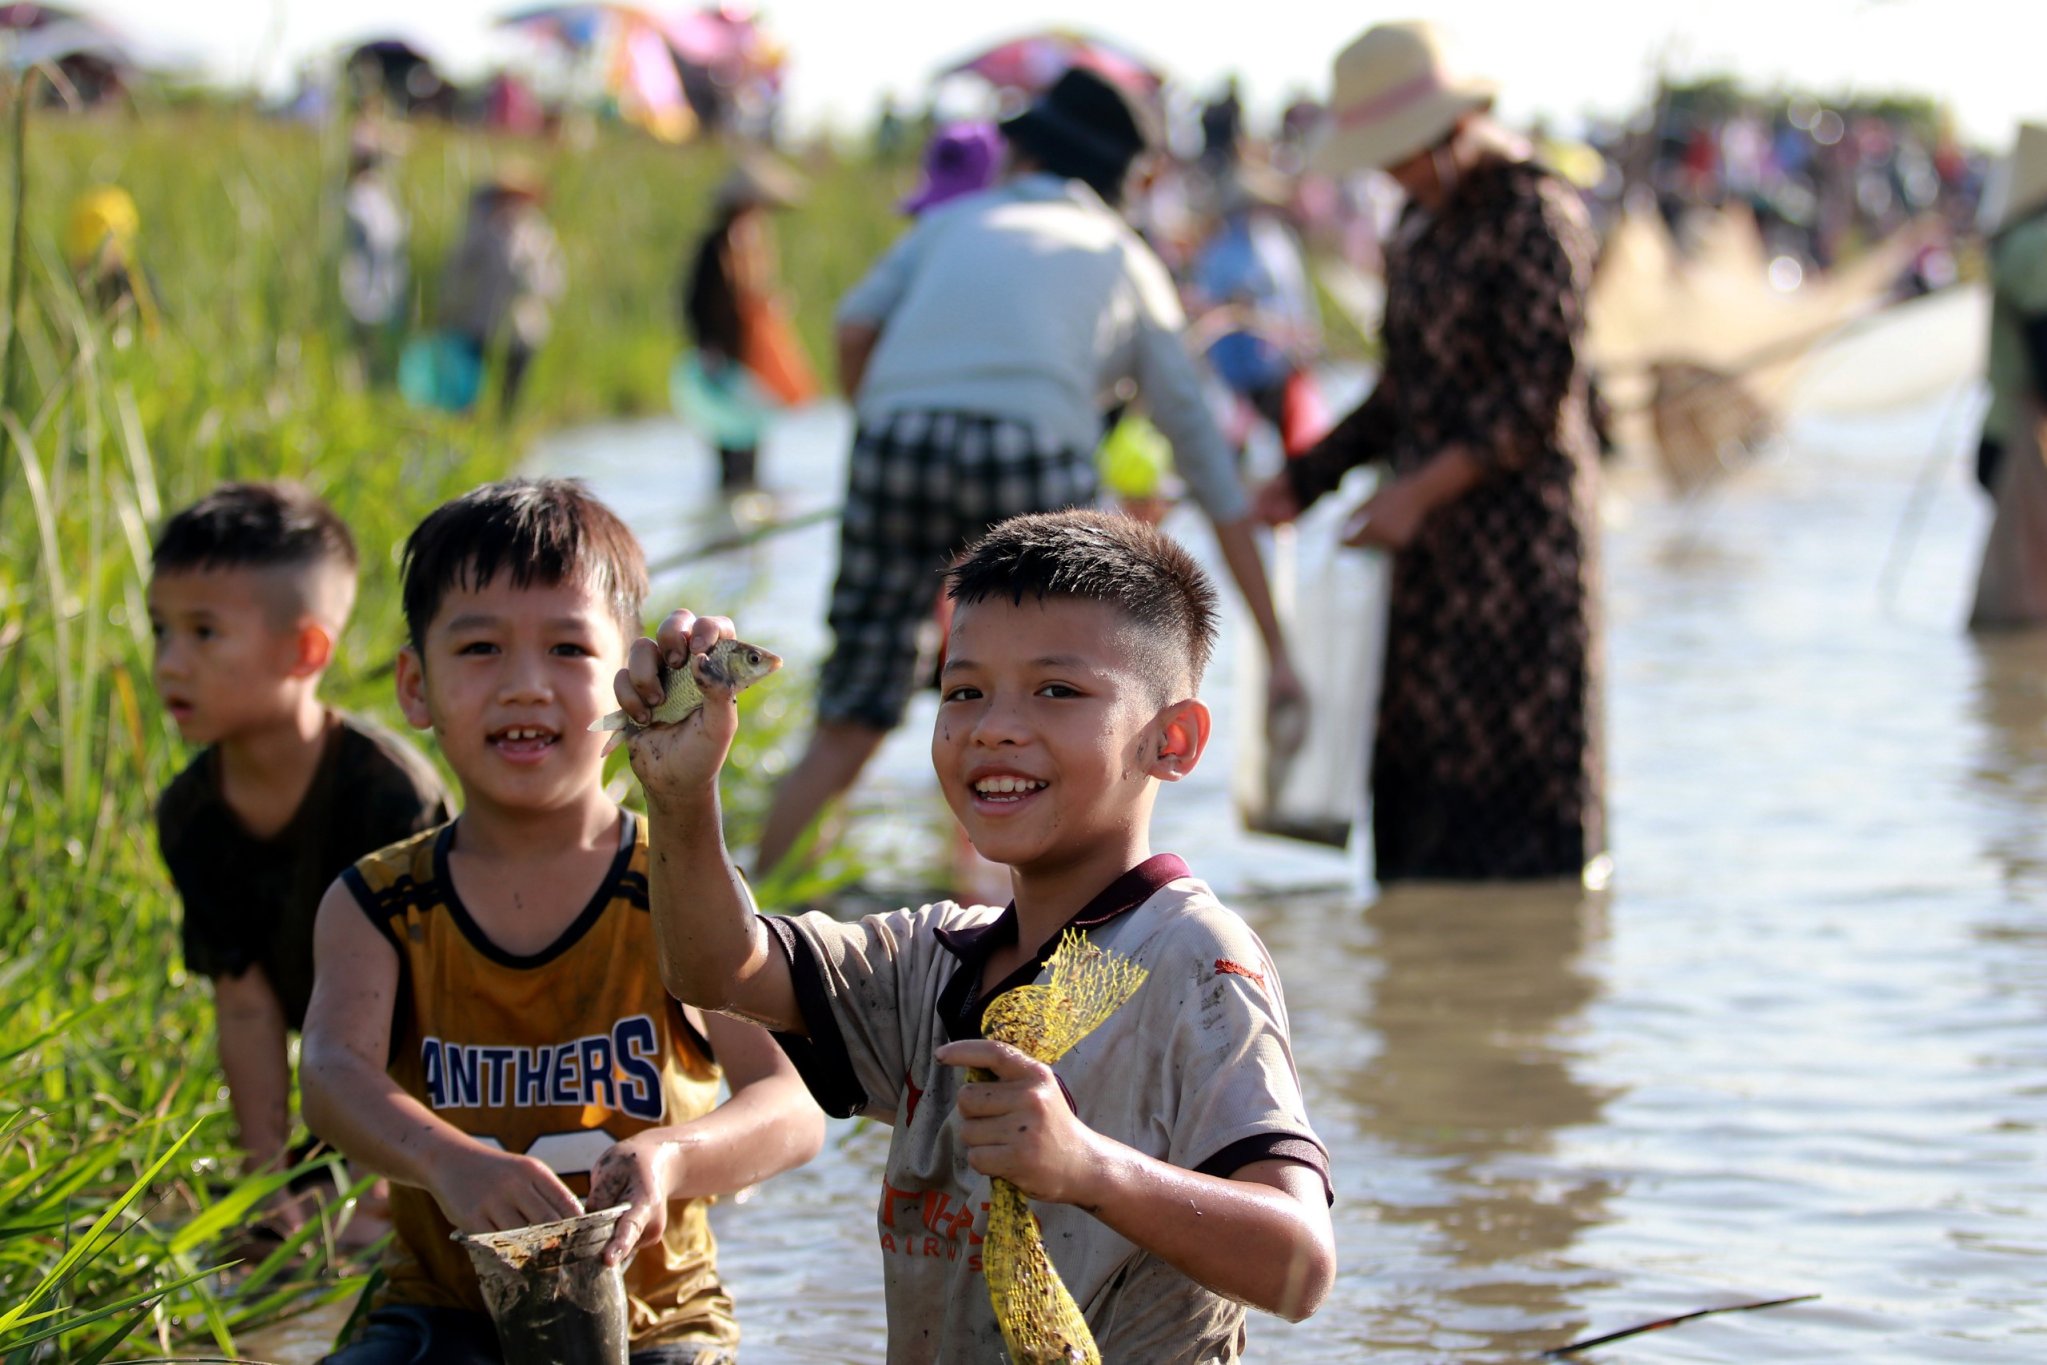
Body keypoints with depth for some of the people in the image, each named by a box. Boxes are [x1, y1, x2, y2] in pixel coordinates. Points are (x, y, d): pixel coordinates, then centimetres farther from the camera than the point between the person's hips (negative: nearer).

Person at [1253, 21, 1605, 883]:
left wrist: (1420, 490, -20)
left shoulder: (1533, 214, -11)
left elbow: (1538, 396, -16)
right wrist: (1307, 477, 12)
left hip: (1521, 525, -8)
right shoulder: (1420, 222, 15)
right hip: (1434, 537, 8)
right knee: (1417, 766, 6)